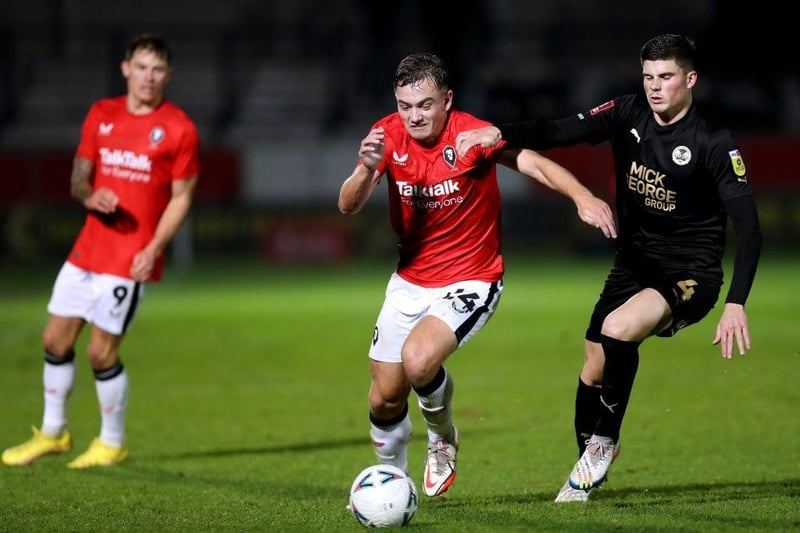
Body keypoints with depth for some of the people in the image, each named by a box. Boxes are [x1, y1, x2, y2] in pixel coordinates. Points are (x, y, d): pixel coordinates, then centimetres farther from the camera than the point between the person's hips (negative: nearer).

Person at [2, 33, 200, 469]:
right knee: (56, 339, 9)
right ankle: (53, 433, 26)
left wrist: (153, 248, -16)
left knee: (101, 351, -5)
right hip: (87, 248, 6)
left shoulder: (179, 129, -6)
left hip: (132, 257, -5)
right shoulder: (101, 114, 8)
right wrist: (88, 195, -11)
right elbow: (80, 175, 13)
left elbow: (181, 196, -4)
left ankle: (112, 444, 14)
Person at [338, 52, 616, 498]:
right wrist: (368, 168, -35)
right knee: (385, 397, 6)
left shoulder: (473, 135, -17)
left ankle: (443, 436, 5)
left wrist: (582, 196, -46)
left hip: (470, 281, -5)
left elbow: (535, 163, -27)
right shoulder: (388, 135, -6)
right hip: (409, 281, 5)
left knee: (417, 359, -28)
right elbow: (349, 207, -13)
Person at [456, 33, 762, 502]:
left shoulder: (713, 144, -17)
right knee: (594, 372, 6)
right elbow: (562, 132, -14)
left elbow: (748, 226, -20)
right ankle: (588, 470, 30)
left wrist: (736, 304, -30)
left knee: (617, 330, -31)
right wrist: (499, 134, -34)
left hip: (691, 276, -6)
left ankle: (604, 442, -10)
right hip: (633, 266, 6)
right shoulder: (628, 115, -3)